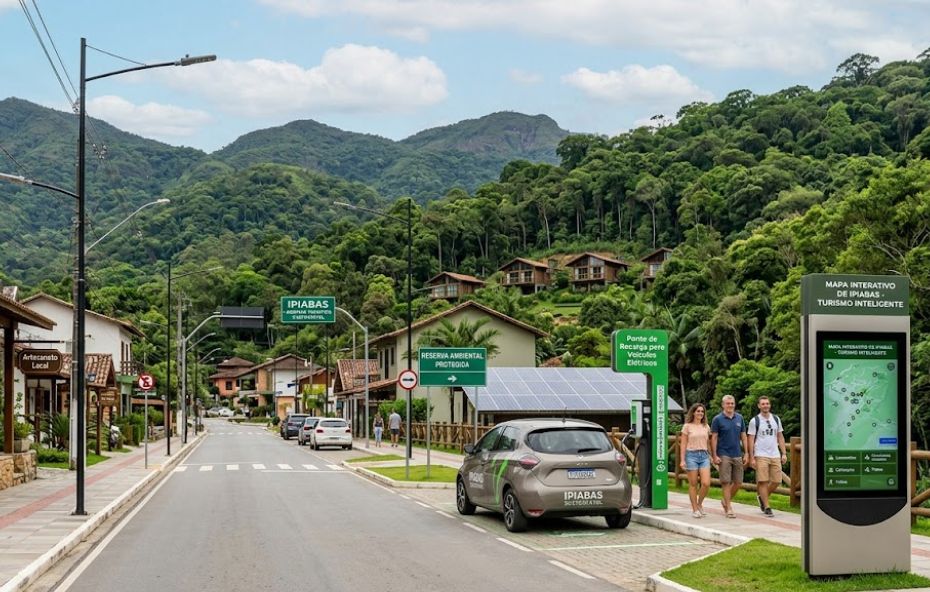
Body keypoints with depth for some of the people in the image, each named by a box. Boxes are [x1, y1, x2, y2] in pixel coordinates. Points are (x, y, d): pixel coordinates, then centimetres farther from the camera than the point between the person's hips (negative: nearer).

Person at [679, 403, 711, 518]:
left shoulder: (706, 427, 12)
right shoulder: (687, 426, 1)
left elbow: (708, 443, 17)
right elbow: (683, 444, 0)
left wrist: (712, 456, 13)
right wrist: (682, 460, -5)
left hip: (704, 455, 3)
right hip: (691, 455, -3)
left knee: (706, 483, -9)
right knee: (693, 484, 0)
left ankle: (699, 504, 14)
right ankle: (695, 509, 9)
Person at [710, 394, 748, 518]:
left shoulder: (739, 418, 8)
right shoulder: (717, 419, -3)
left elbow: (743, 437, 12)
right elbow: (713, 438, -4)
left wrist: (746, 453, 7)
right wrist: (715, 456, -10)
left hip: (737, 455, 4)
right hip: (724, 455, -4)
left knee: (738, 482, 5)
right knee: (726, 482, -4)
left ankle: (726, 501, 26)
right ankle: (729, 508, 1)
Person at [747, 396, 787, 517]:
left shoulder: (776, 419, 12)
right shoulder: (754, 421, -1)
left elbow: (780, 437, 15)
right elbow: (751, 440, -2)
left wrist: (784, 453, 6)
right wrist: (751, 458, -7)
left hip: (775, 455, 4)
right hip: (761, 455, -4)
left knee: (776, 481, 2)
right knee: (763, 481, -7)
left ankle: (761, 496, 25)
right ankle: (766, 507, 0)